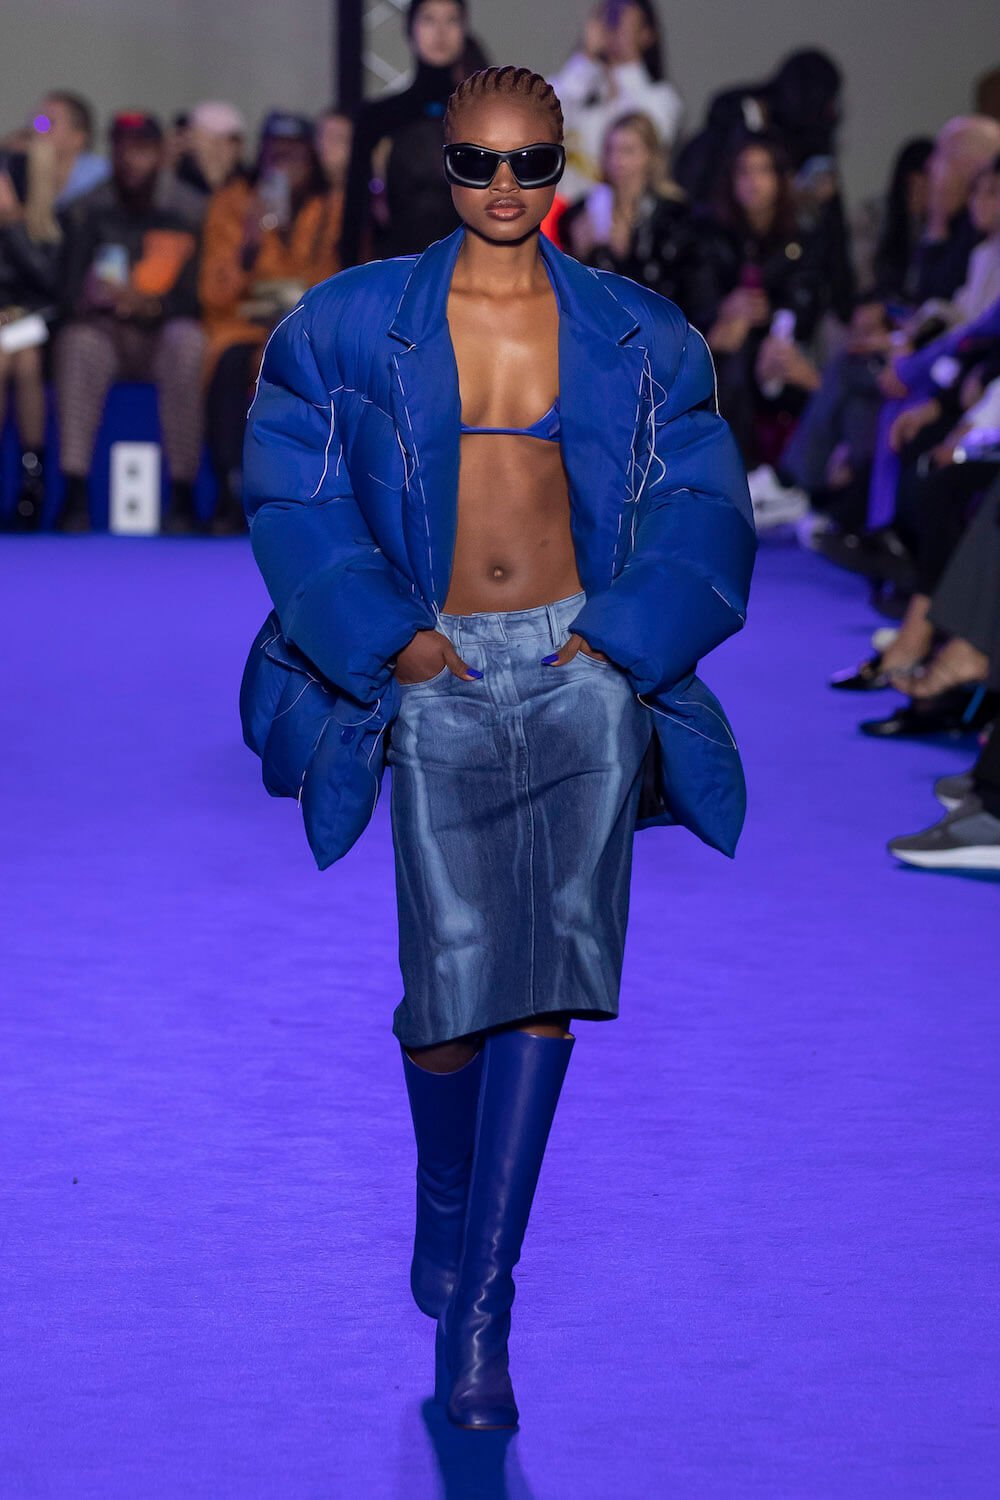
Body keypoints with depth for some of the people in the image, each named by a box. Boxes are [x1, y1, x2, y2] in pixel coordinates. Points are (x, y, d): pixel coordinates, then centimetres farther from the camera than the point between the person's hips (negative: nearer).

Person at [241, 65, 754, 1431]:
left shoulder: (634, 337, 9)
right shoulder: (356, 325, 6)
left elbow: (701, 504, 10)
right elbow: (293, 495, 6)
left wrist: (619, 640, -4)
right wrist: (390, 639, -5)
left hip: (585, 666, 1)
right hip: (440, 675, 0)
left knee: (551, 960, -13)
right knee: (453, 972, -7)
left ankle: (478, 1304, -10)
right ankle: (443, 1199, 27)